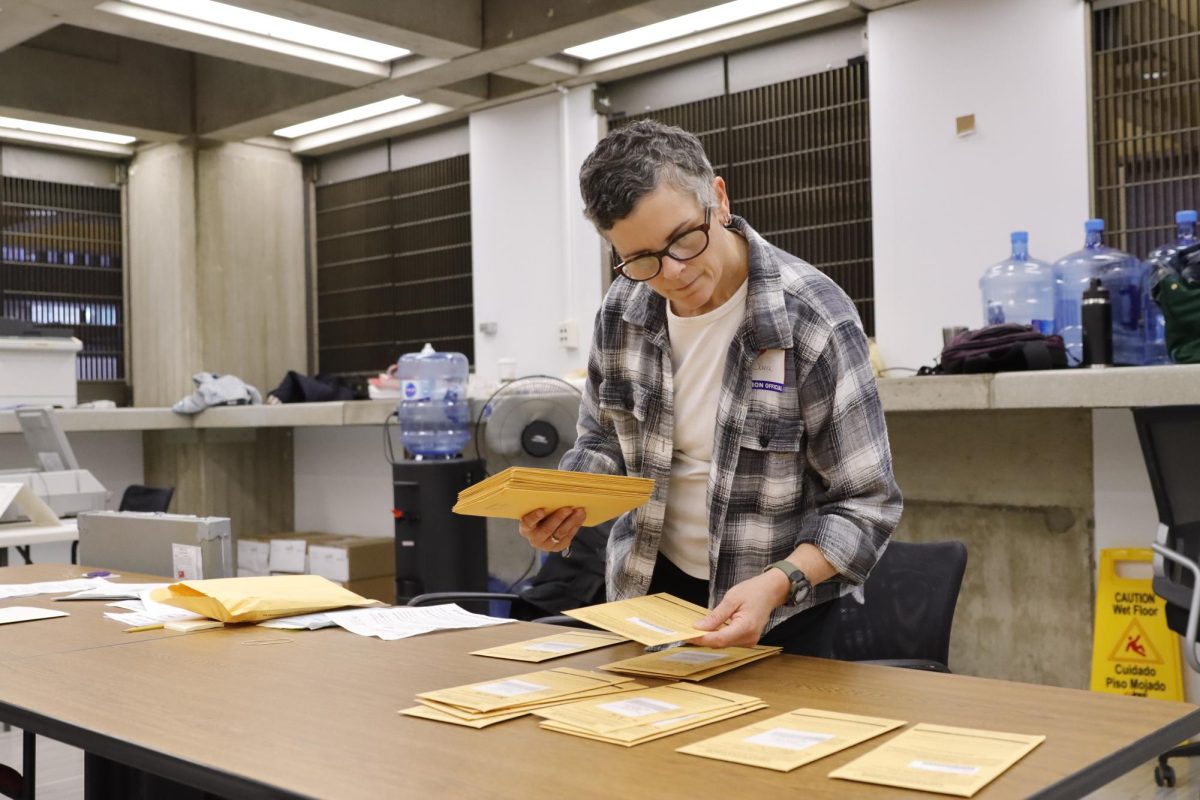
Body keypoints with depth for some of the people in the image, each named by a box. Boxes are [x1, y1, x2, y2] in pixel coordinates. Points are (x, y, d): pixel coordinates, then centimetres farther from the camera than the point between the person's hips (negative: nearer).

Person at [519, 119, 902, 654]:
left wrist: (777, 584, -31)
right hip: (648, 589, 4)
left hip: (783, 611, -3)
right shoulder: (623, 309, -6)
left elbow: (864, 504, -16)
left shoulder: (813, 318, -21)